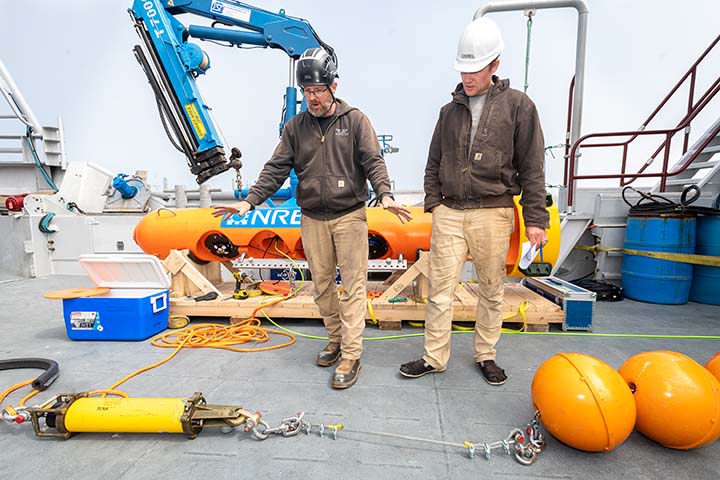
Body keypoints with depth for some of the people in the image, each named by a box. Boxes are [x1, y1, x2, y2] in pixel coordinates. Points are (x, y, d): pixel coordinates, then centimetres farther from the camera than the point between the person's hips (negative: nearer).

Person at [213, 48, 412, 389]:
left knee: (353, 284, -3)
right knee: (322, 285, 10)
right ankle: (335, 340, 30)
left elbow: (373, 161, -7)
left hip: (350, 215, -3)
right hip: (312, 219, 4)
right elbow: (276, 169, 5)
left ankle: (351, 357, 7)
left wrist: (385, 194, -25)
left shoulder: (355, 120, 1)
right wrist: (250, 201, -6)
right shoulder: (296, 126, 9)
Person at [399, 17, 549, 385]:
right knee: (440, 288, 3)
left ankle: (486, 355, 29)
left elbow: (532, 168, 1)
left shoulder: (517, 105, 4)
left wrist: (535, 219, -3)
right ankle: (434, 358, 18)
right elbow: (434, 163, 16)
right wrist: (433, 200, 3)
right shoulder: (451, 109, 13)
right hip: (449, 213, 2)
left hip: (493, 214, -2)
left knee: (491, 291, 10)